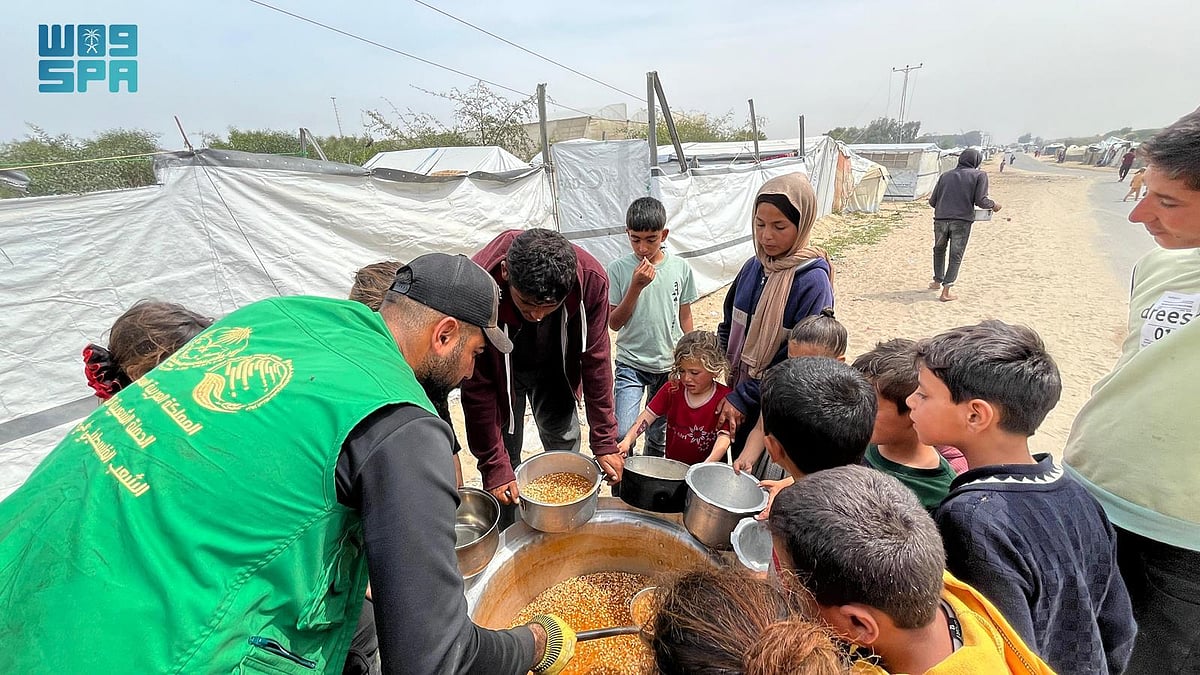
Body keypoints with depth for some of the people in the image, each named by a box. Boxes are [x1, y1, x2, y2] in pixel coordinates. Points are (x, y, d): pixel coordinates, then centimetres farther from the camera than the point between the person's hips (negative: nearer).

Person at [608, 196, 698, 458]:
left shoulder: (681, 268, -3)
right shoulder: (618, 269, -9)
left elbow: (685, 318, 7)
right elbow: (614, 323, -9)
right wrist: (636, 286, -20)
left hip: (669, 365, 2)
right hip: (630, 364, -2)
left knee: (658, 437, 16)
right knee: (622, 435, -14)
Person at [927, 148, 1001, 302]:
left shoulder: (945, 175, 14)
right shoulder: (979, 175, 5)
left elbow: (932, 201, 12)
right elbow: (980, 201, -5)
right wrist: (993, 205, 15)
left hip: (941, 219, 3)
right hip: (962, 221, -3)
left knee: (939, 250, 24)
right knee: (956, 256, 4)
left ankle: (937, 281, 32)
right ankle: (946, 291, 0)